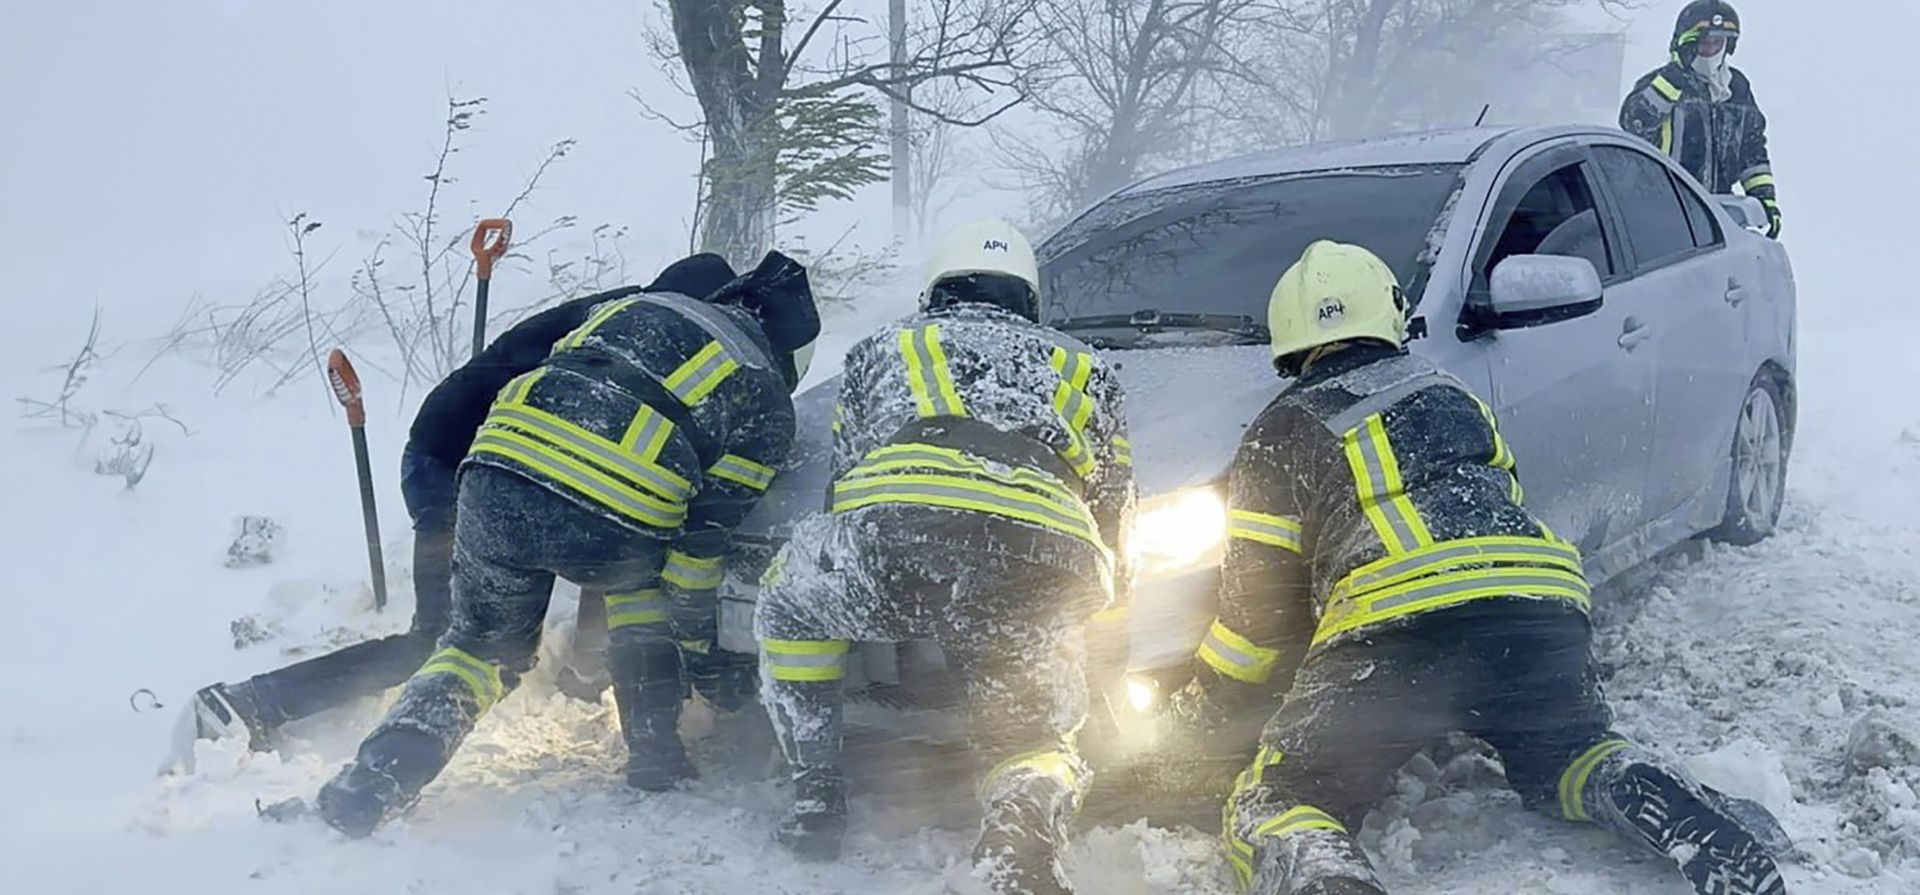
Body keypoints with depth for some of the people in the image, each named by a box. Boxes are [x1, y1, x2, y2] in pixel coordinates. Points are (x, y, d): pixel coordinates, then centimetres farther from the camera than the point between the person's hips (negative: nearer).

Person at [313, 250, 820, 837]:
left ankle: (379, 775, 7)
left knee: (484, 644, 25)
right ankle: (655, 756, 26)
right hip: (611, 530, -2)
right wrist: (695, 627, 23)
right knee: (642, 576, 33)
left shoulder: (641, 306, 30)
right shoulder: (767, 403, 18)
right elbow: (708, 530, 13)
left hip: (496, 483, 3)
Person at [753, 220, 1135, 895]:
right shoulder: (1083, 370, 36)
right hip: (1046, 577, 1)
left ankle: (815, 801, 22)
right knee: (1032, 734, 21)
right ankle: (1022, 832, -15)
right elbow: (1113, 517, 34)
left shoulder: (882, 347, 34)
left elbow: (841, 483, 36)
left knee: (789, 599, 31)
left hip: (895, 531, -1)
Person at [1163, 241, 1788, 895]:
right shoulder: (1451, 396, 28)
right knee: (1565, 758, 32)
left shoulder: (1283, 432, 15)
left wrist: (1197, 710, 24)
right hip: (1542, 607, 5)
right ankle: (1690, 821, 0)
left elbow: (1258, 605, 12)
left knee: (1271, 809, 2)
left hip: (1394, 629, -5)